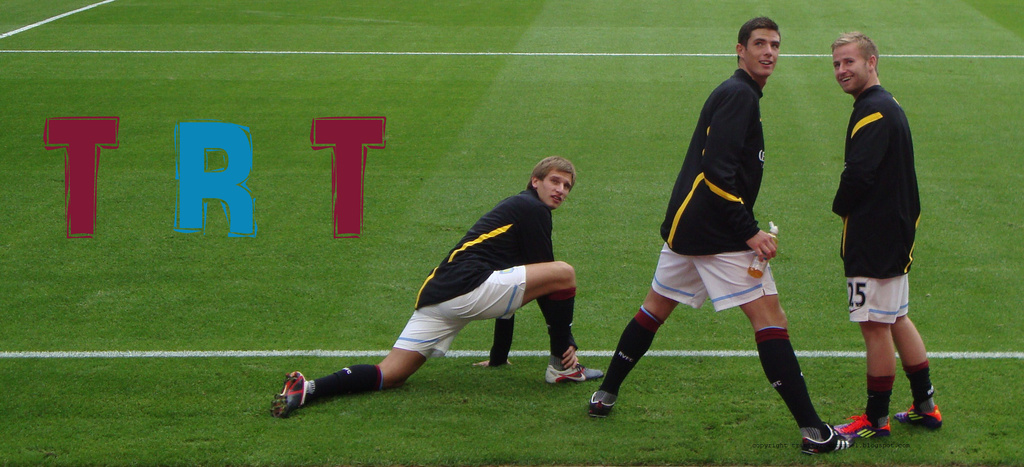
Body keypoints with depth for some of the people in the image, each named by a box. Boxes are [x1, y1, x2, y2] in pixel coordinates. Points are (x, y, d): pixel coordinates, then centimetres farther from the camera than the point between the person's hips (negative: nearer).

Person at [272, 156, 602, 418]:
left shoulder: (515, 209, 34)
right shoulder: (533, 209, 5)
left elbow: (519, 280, 36)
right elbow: (545, 277, 0)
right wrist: (565, 340, 6)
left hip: (437, 295, 9)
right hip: (469, 286, -9)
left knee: (390, 375, 2)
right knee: (564, 274, -7)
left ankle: (308, 389, -13)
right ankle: (561, 367, 3)